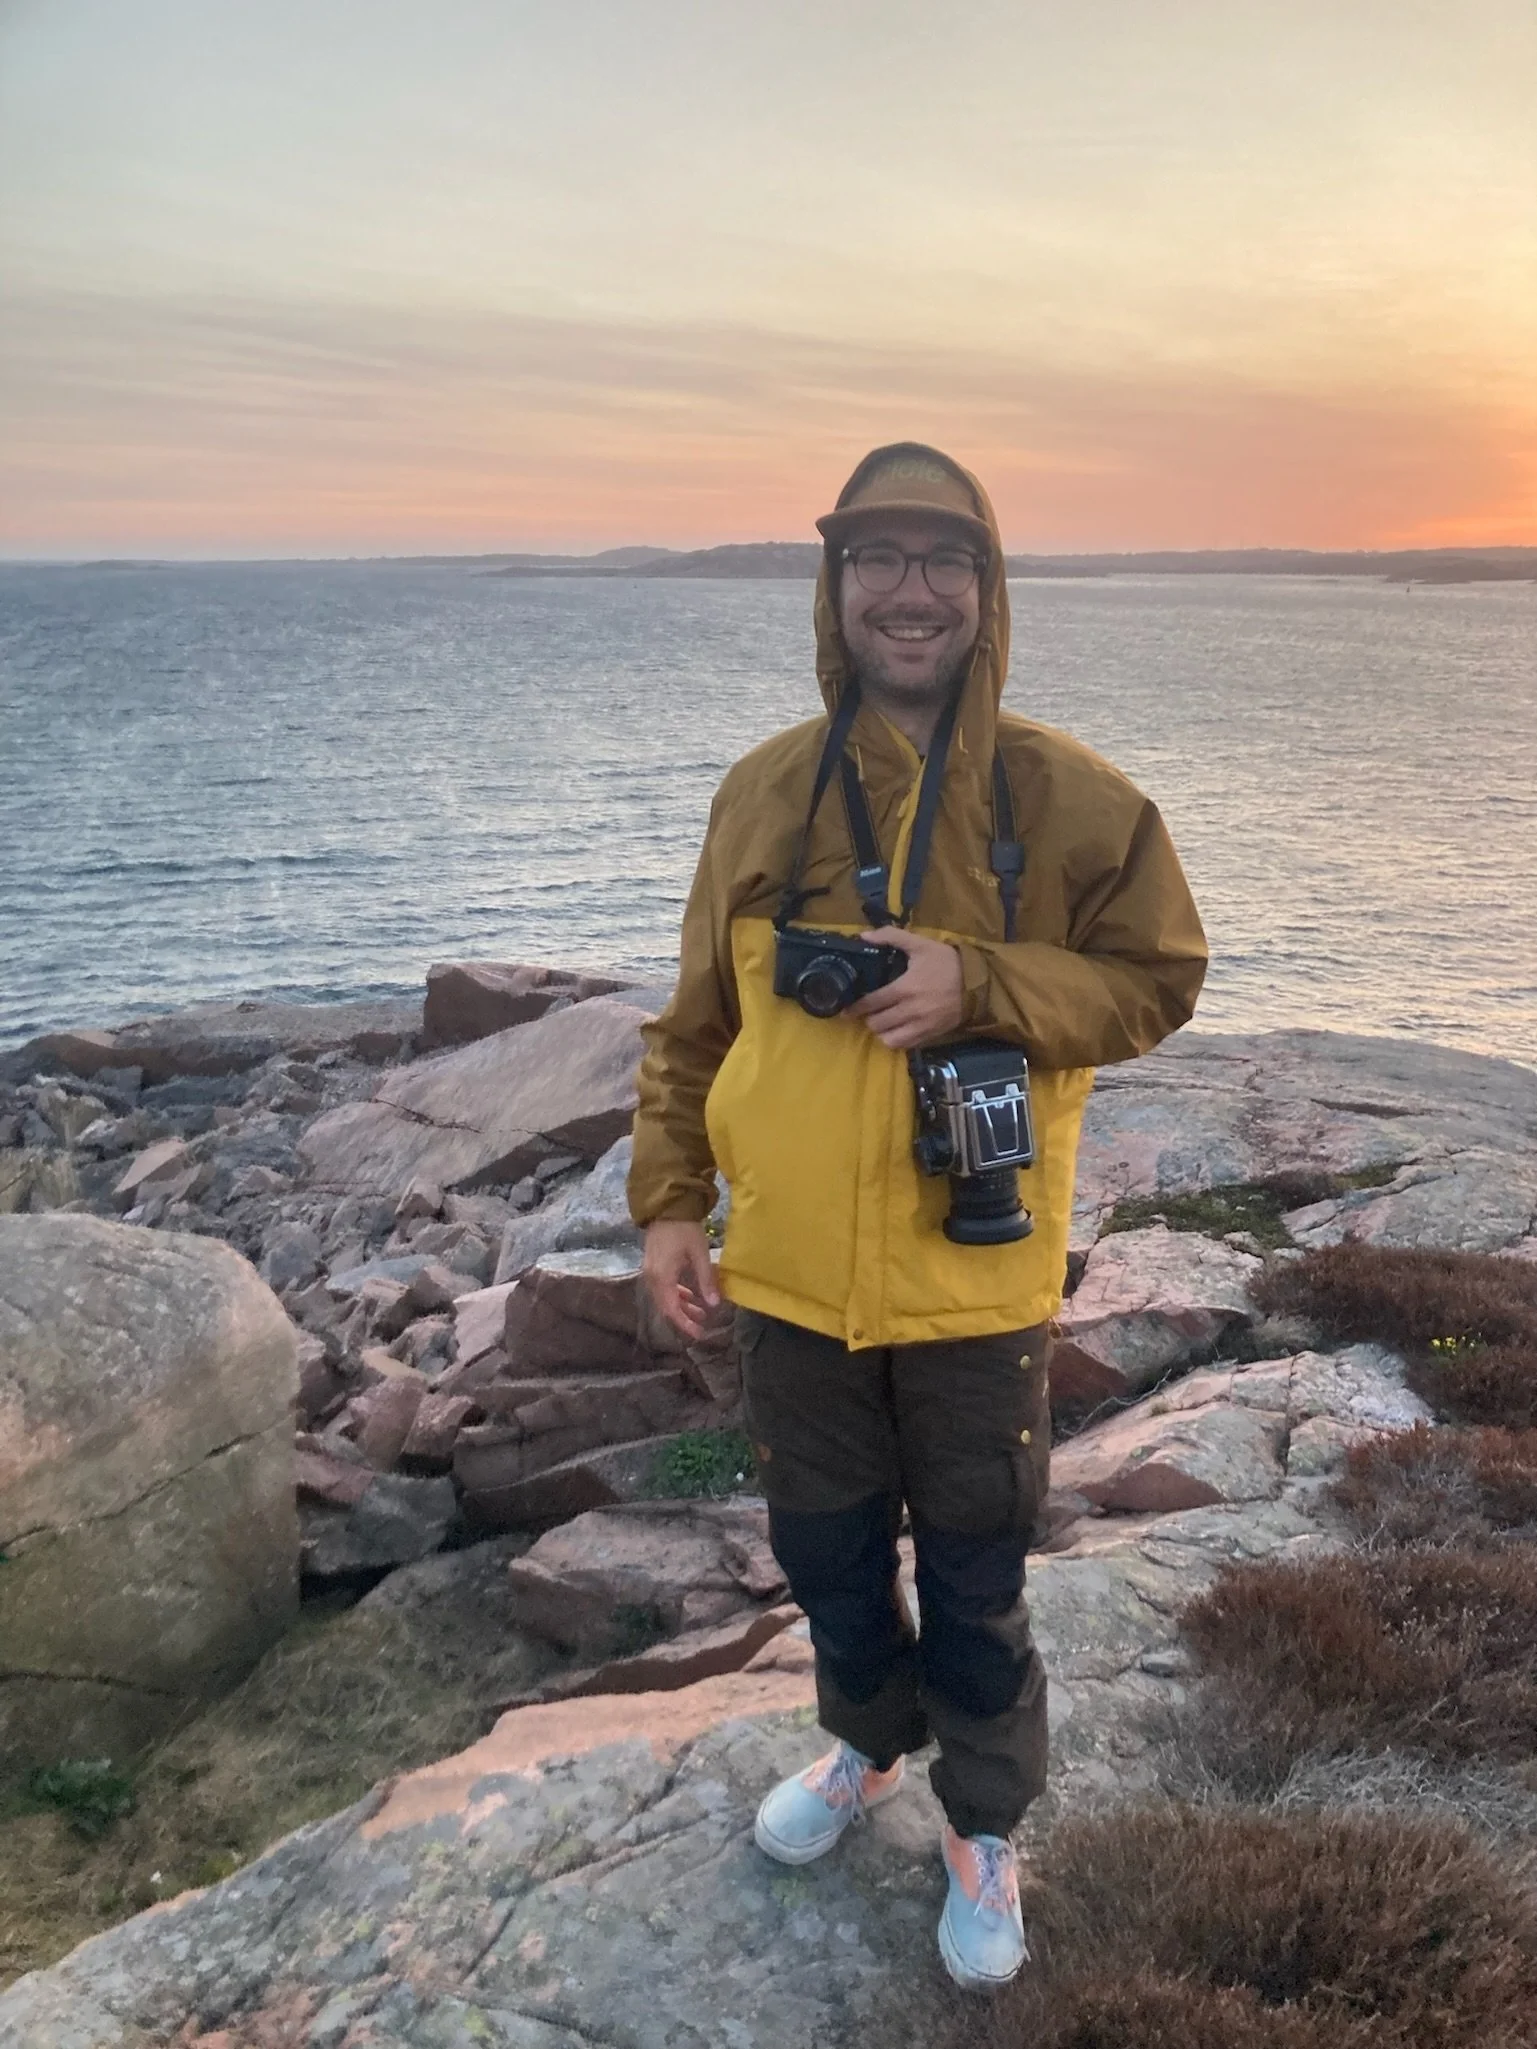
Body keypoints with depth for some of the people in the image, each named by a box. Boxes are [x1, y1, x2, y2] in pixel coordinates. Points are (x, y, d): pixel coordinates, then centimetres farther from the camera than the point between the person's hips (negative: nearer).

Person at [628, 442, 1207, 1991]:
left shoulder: (1069, 798, -8)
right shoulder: (765, 790, 0)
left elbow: (1157, 981, -6)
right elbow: (696, 1023, 6)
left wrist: (980, 985, -21)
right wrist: (667, 1200, 2)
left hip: (973, 1277, -2)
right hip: (791, 1278, 3)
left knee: (973, 1580, 14)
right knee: (827, 1546, 22)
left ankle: (982, 1828, 39)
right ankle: (871, 1742, 51)